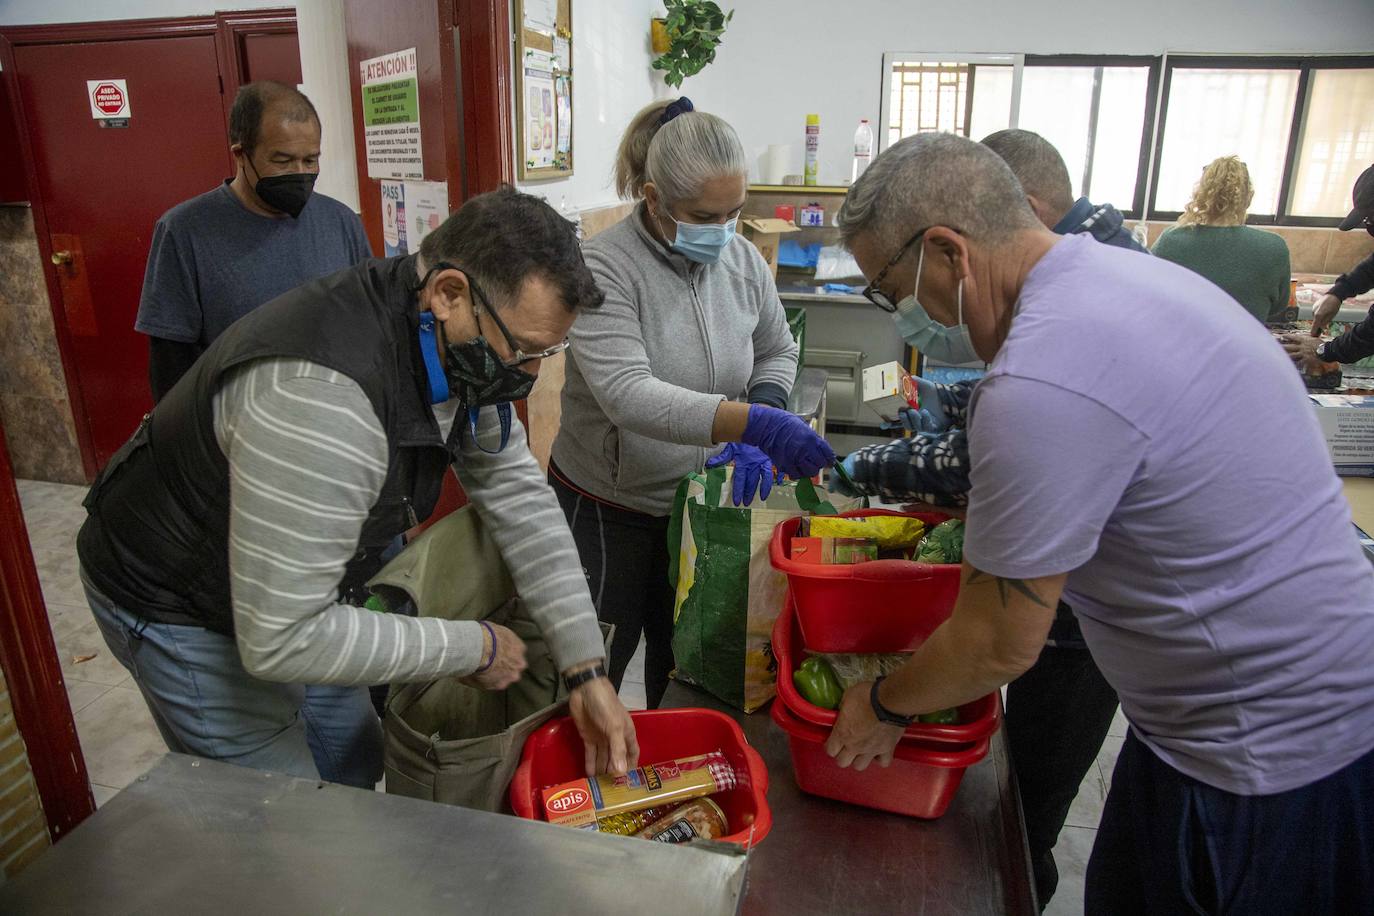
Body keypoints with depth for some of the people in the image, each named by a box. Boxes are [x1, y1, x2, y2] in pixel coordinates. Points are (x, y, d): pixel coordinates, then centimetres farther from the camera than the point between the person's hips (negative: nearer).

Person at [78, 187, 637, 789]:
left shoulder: (460, 345, -13)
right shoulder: (319, 396, -41)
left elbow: (520, 499, -8)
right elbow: (280, 639, -37)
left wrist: (587, 670, -12)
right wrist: (474, 647, -26)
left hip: (291, 590, 8)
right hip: (177, 611, -8)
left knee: (357, 763, 22)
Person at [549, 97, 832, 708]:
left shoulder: (743, 261, -2)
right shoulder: (605, 268, -20)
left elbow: (777, 352, 12)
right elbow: (627, 394, -31)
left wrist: (757, 437, -7)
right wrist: (752, 422, -41)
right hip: (608, 511, -5)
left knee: (682, 660, 20)